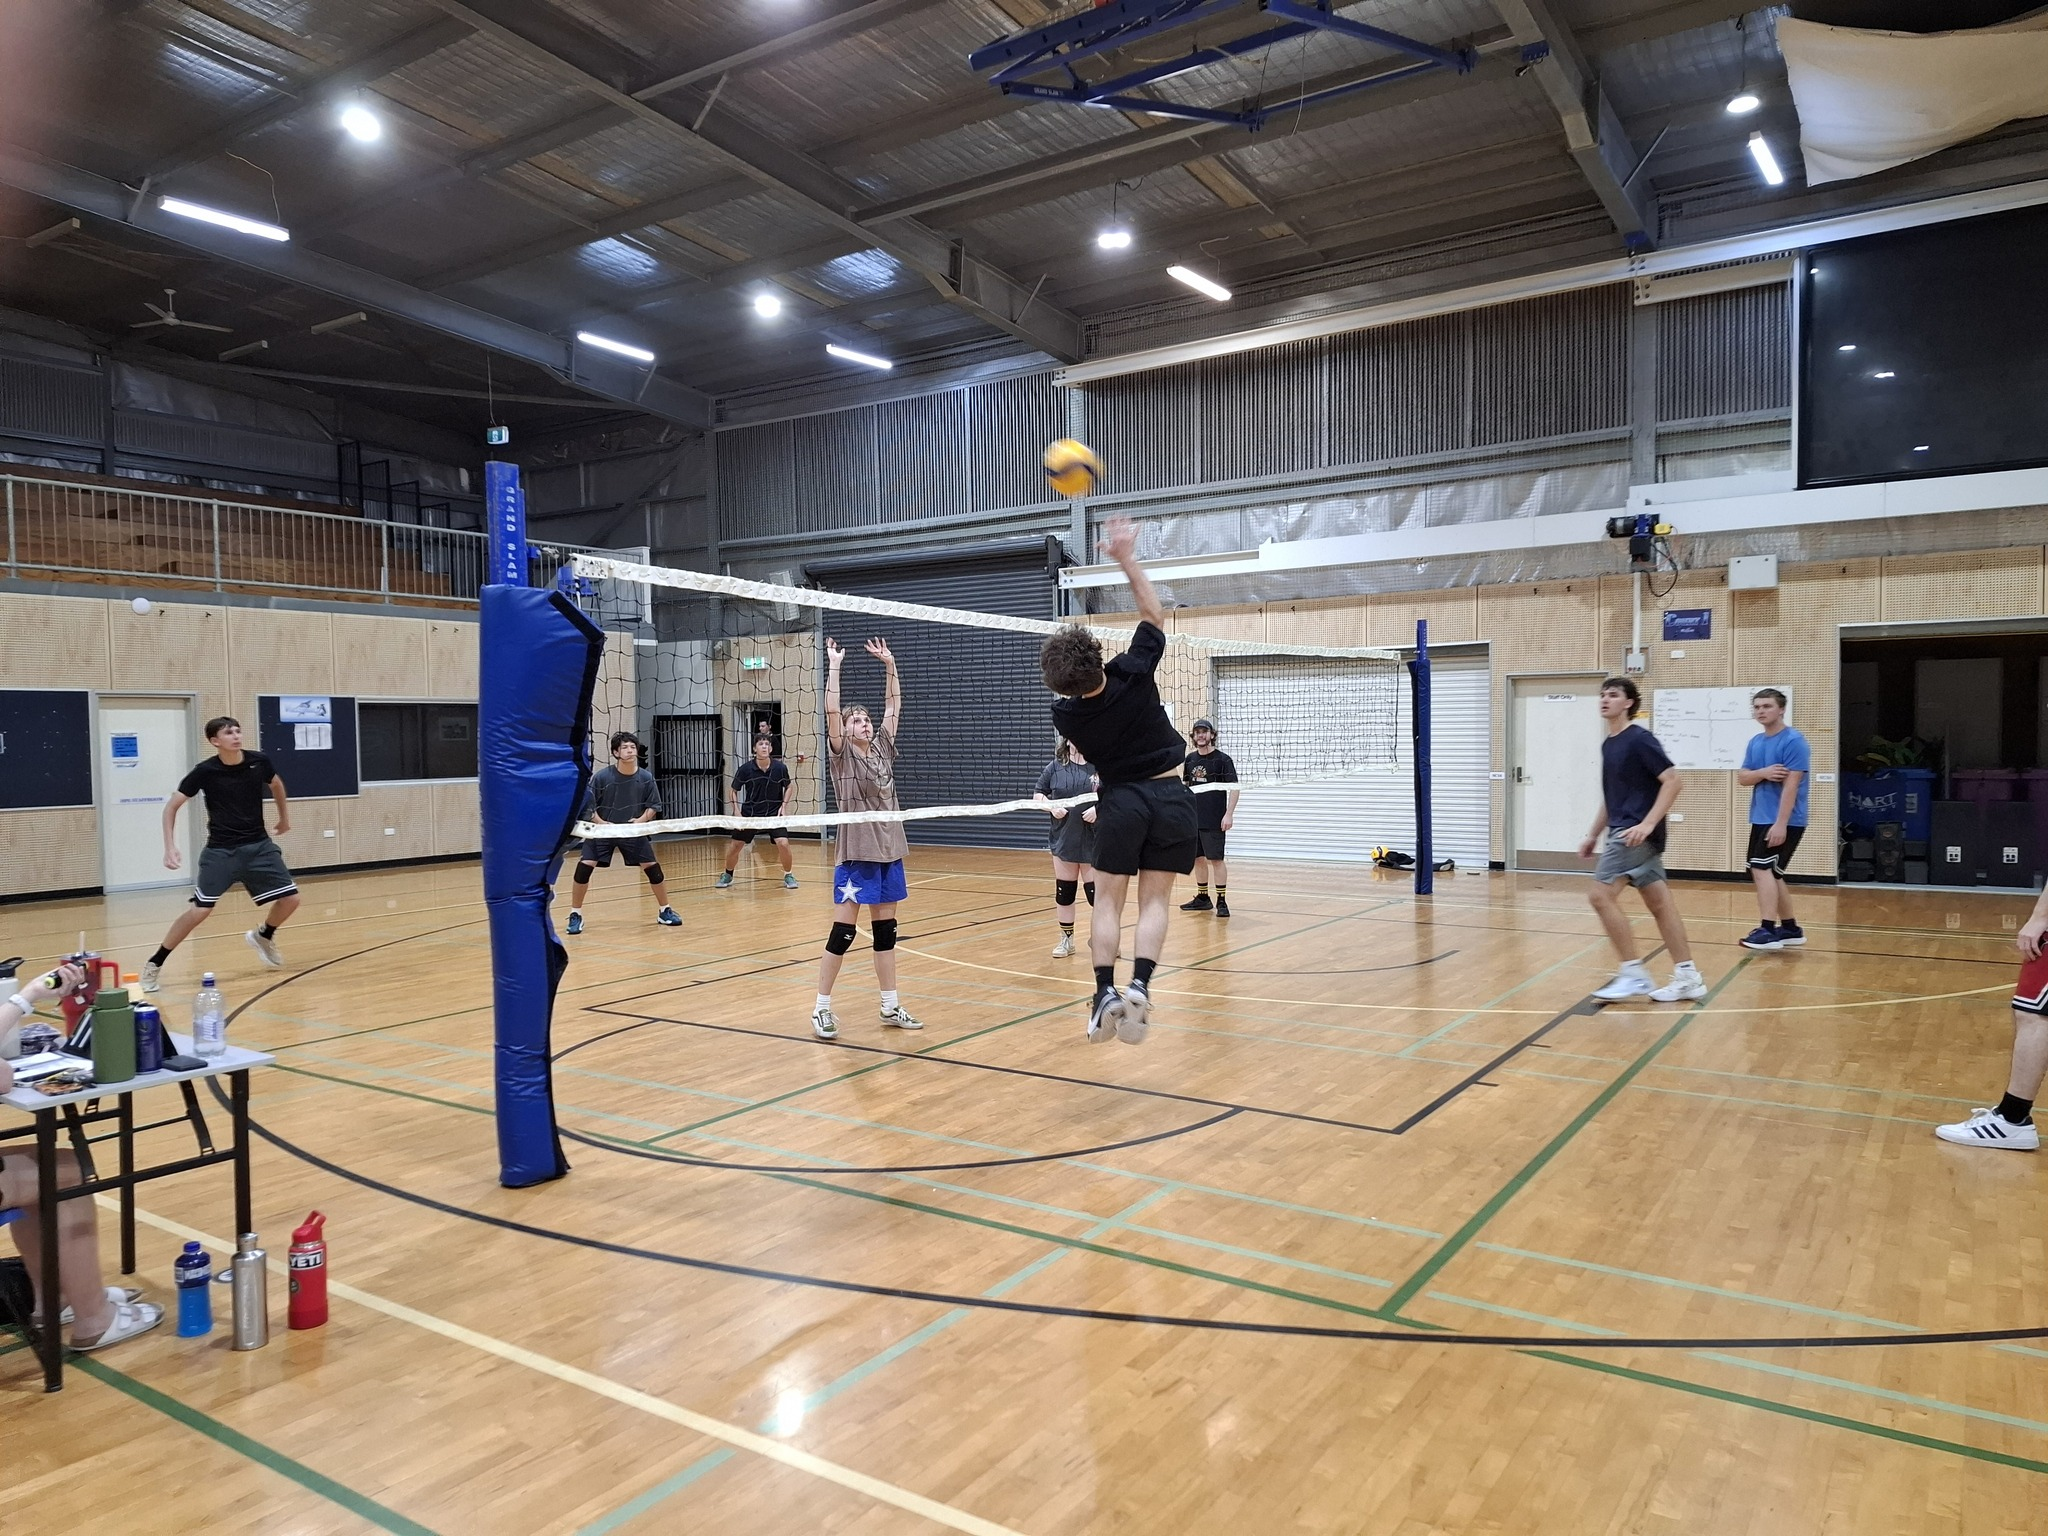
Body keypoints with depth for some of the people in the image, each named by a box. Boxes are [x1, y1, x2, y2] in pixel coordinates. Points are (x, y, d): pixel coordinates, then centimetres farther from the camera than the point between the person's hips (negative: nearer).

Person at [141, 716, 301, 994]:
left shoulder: (259, 762, -5)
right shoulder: (205, 771, -13)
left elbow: (276, 785, 20)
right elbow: (172, 807, -4)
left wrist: (285, 817, 28)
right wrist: (170, 847, -14)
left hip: (259, 845, 4)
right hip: (220, 850, -3)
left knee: (290, 899, -2)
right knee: (199, 910, -13)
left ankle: (263, 937, 29)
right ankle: (154, 964, 4)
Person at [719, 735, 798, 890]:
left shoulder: (780, 767, -11)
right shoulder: (745, 768, -13)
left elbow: (789, 786, 8)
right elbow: (733, 790, 0)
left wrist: (784, 805, -3)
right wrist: (736, 811, -9)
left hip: (774, 813, -1)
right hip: (749, 813, 1)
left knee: (783, 843, -17)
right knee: (735, 846, 4)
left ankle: (788, 876, 7)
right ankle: (728, 875, 30)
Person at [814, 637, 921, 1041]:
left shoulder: (883, 748, 10)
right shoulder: (843, 753, -3)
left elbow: (893, 705, 13)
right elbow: (831, 711, -16)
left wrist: (889, 664, 7)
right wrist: (834, 665, -16)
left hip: (889, 851, 6)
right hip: (857, 854, -6)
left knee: (886, 930, 11)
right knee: (842, 932, -3)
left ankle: (891, 1007, 18)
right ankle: (822, 1009, 7)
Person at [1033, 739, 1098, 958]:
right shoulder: (1055, 767, 4)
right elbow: (1038, 795, 11)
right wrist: (1052, 806, -8)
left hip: (1094, 841, -3)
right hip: (1064, 839, 3)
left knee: (1096, 893, -1)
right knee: (1063, 892, 11)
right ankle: (1066, 939, 26)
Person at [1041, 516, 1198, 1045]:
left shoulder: (1066, 714, -9)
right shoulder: (1133, 674, -13)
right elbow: (1154, 615, 3)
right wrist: (1127, 558, 5)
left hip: (1121, 801, -1)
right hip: (1171, 797, 1)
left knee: (1108, 900, 8)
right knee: (1156, 900, 3)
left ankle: (1105, 992, -4)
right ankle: (1139, 986, -14)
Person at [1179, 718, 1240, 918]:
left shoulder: (1222, 759, -5)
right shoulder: (1190, 759, 10)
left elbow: (1234, 788, -8)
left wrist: (1229, 814, -15)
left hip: (1214, 820, -6)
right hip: (1193, 818, 6)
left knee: (1216, 859, -6)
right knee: (1198, 858, 10)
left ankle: (1222, 901, -2)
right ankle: (1202, 898, 20)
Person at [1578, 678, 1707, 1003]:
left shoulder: (1639, 739, -11)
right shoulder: (1608, 745, 16)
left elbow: (1672, 781, -17)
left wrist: (1647, 823, -23)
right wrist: (1594, 835, 22)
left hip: (1636, 834, -9)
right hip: (1623, 833, 9)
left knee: (1602, 895, -12)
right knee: (1660, 904, 9)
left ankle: (1633, 974, -6)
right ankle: (1688, 977, 13)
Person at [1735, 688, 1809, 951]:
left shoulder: (1793, 741, -12)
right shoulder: (1755, 742, 11)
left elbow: (1791, 785, -19)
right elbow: (1742, 778, 8)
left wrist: (1780, 824, -23)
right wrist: (1763, 773, -14)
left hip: (1785, 822, -8)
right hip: (1761, 819, 8)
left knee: (1762, 869, -15)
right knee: (1770, 873, 12)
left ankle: (1768, 930, -15)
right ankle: (1790, 928, 23)